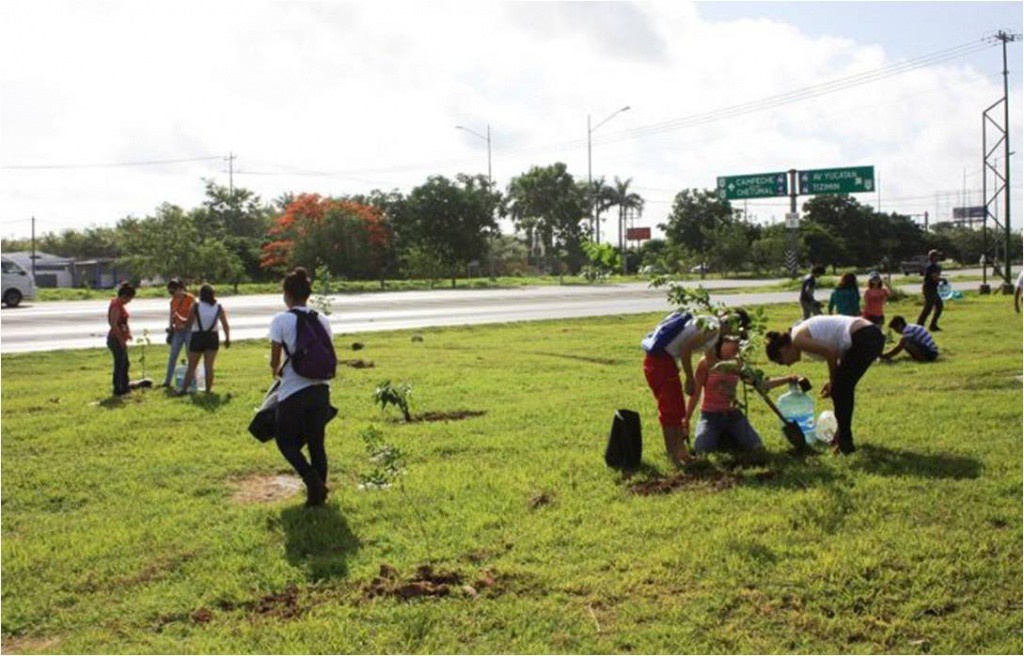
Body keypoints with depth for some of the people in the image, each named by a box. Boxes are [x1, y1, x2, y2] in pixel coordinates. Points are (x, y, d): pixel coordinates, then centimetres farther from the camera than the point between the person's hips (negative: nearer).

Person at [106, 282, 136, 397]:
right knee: (119, 365, -1)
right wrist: (122, 341, -21)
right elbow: (114, 325, -25)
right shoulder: (116, 306, -20)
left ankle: (124, 387, 31)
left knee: (125, 363, 19)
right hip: (116, 339, -10)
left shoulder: (119, 304, 10)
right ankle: (117, 390, 9)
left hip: (120, 339, 10)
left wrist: (127, 332, 7)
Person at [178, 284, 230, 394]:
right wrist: (227, 339, 9)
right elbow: (226, 325, 0)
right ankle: (208, 389, 2)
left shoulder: (195, 306, -6)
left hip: (198, 337, -2)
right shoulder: (219, 308, 0)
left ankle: (184, 388, 0)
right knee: (209, 365, 4)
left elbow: (189, 323, -4)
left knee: (192, 366, 6)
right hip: (213, 338, 2)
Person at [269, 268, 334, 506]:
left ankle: (312, 479, -10)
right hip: (320, 389, 4)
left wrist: (277, 371, 17)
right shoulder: (322, 320, 5)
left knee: (286, 441, 12)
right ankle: (319, 491, 10)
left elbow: (275, 361, -5)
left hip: (293, 392, -4)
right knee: (316, 442, 14)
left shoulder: (281, 320, -8)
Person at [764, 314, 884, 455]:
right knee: (844, 388, 21)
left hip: (862, 339, -10)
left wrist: (832, 382, 4)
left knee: (838, 390, 3)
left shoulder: (797, 339, -5)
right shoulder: (803, 331, 21)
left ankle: (844, 443, 11)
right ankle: (843, 437, 33)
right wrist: (834, 381, 17)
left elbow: (831, 353, -10)